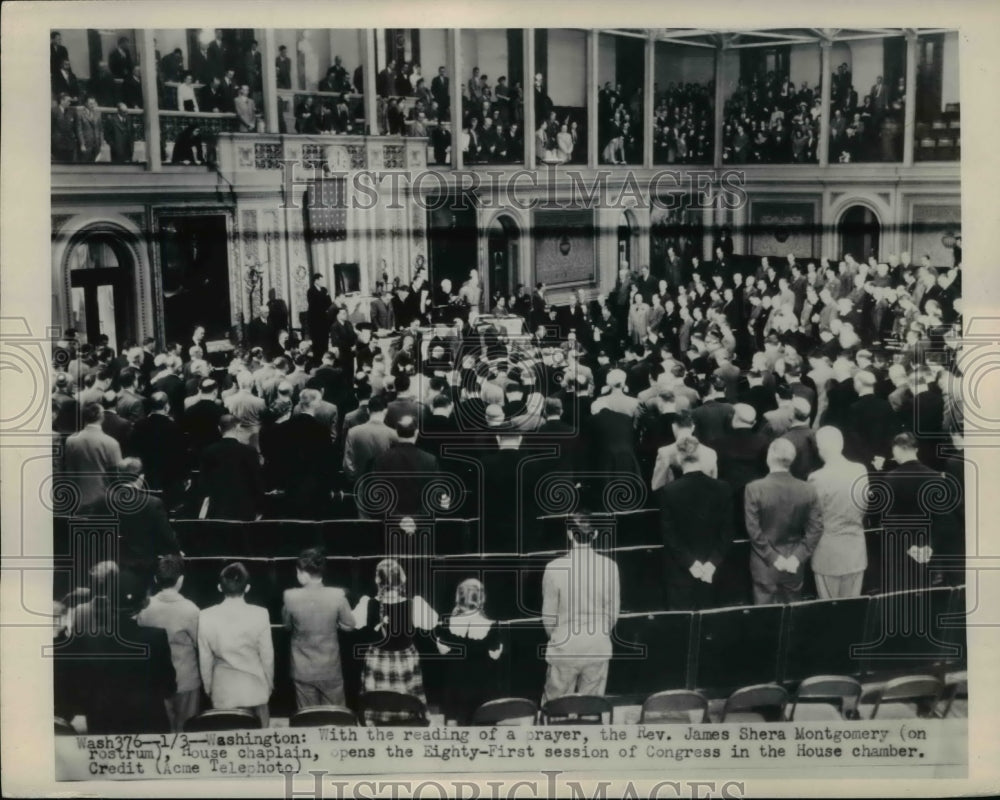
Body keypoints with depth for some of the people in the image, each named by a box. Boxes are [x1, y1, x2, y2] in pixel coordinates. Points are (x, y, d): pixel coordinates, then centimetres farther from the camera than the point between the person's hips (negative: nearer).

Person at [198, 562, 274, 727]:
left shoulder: (206, 617, -10)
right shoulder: (260, 614, -14)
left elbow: (205, 658, -1)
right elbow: (267, 655, -5)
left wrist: (208, 687, 14)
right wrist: (269, 683, 11)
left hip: (223, 690, 1)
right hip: (255, 688, -1)